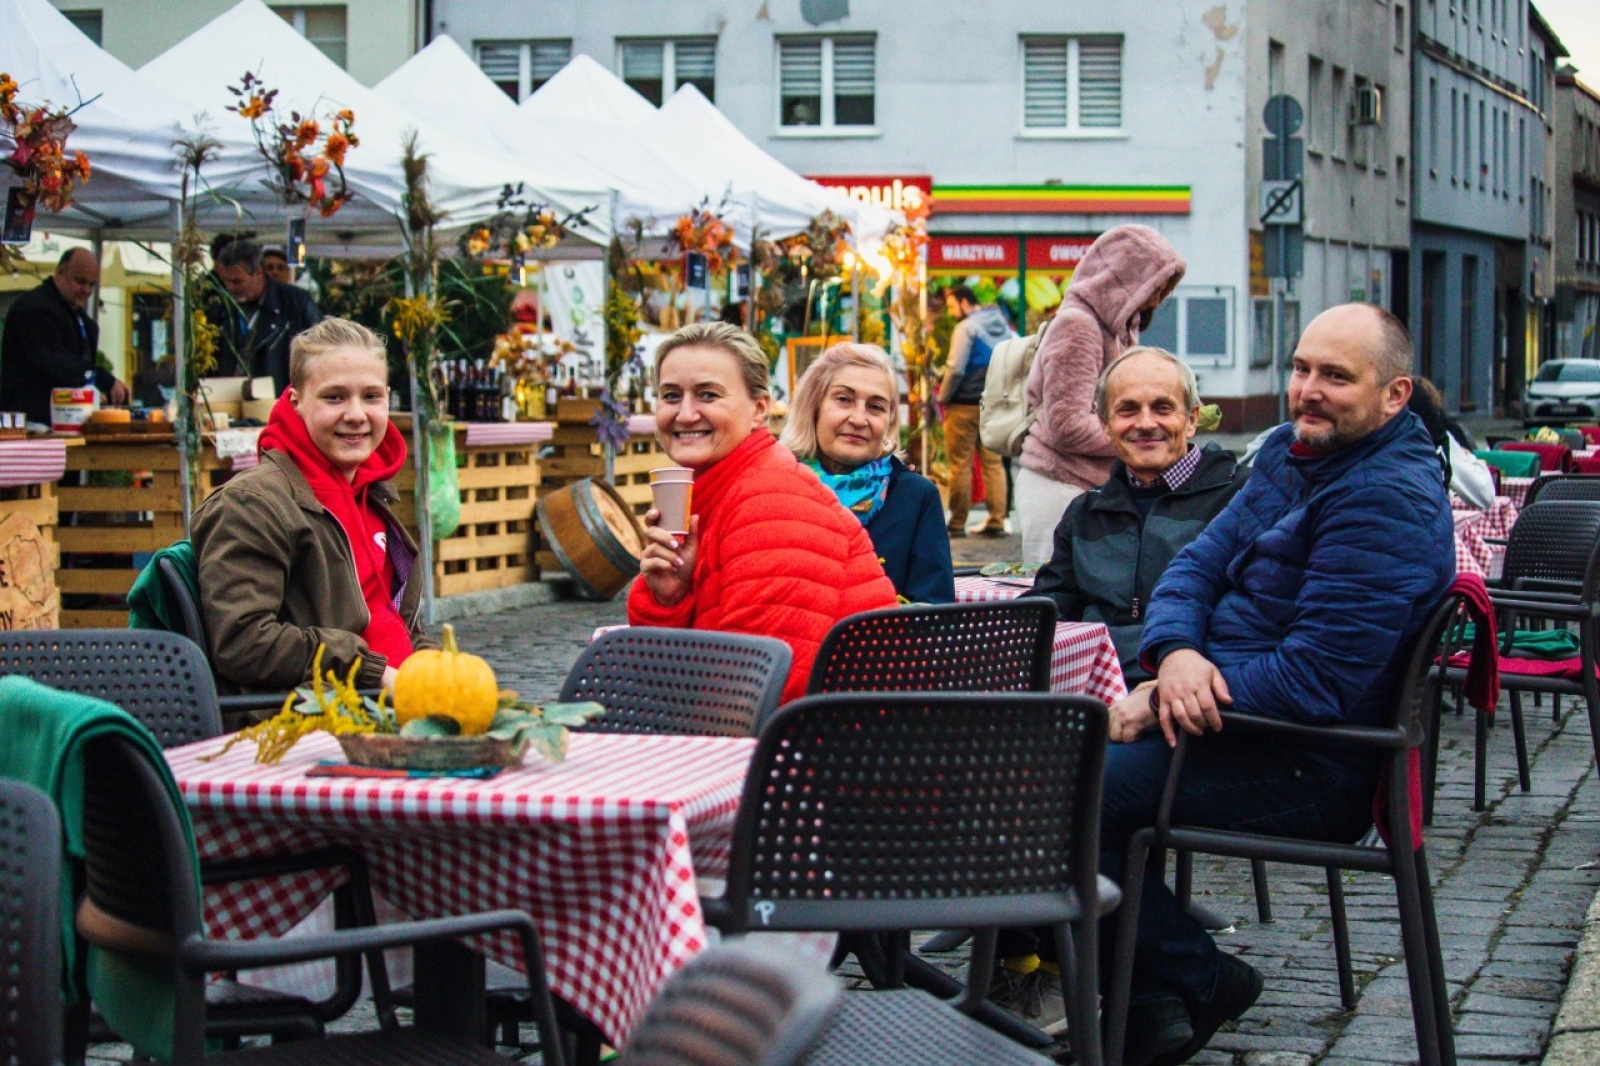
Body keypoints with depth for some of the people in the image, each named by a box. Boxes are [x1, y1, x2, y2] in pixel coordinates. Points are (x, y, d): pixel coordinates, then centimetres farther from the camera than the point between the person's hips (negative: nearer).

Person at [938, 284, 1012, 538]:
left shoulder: (967, 327, -11)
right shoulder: (1004, 327, 11)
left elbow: (956, 369, -17)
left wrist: (943, 397, -6)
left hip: (965, 404, -7)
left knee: (960, 464, -1)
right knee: (993, 462, 9)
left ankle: (957, 523, 1)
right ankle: (997, 521, 5)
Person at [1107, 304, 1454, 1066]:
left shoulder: (1391, 502, -19)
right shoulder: (1289, 452, 11)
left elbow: (1314, 680, -24)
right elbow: (1198, 564, 8)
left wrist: (1160, 702, -20)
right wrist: (1176, 654, -15)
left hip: (1308, 767, -10)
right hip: (1231, 716, 10)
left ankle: (1196, 983, 1)